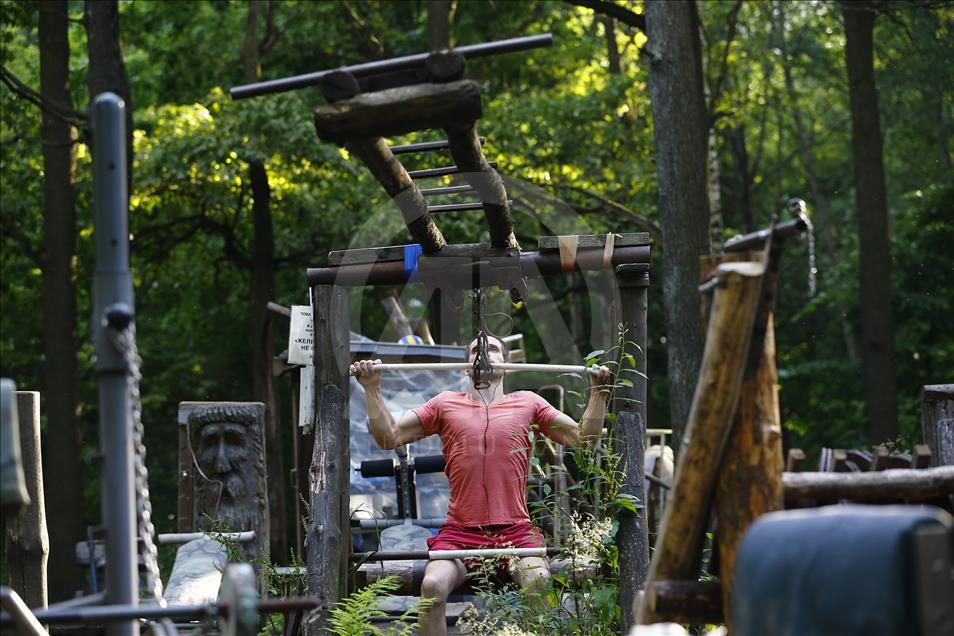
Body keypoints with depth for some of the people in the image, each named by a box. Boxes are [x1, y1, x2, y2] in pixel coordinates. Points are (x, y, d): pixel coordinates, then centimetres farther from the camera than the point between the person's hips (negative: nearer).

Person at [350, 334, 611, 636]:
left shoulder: (527, 402, 16)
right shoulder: (446, 404, 16)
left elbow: (582, 437, 16)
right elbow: (389, 437, 16)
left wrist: (598, 391, 8)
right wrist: (372, 388, 9)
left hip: (516, 531, 0)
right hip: (460, 531, 0)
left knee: (541, 585, -31)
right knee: (433, 586, -29)